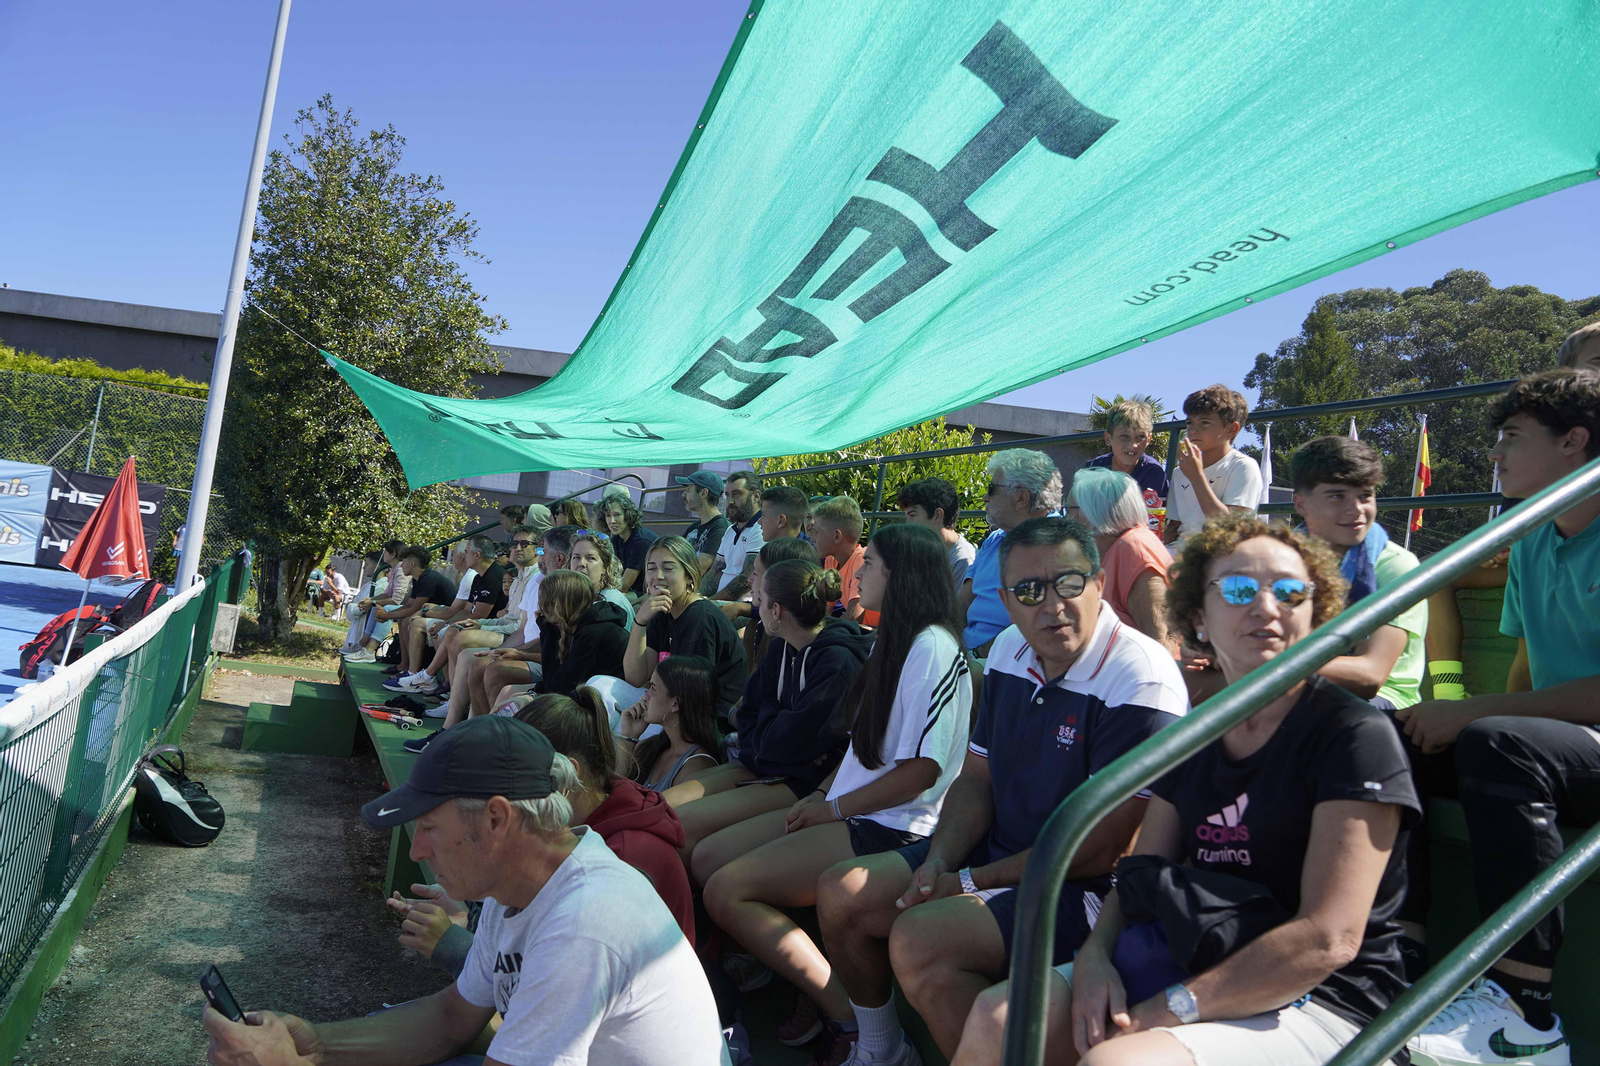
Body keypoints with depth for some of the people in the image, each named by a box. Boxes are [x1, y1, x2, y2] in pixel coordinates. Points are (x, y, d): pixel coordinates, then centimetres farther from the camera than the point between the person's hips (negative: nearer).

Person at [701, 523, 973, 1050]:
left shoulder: (934, 647, -16)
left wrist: (836, 809, -13)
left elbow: (923, 768, -19)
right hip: (847, 811, 10)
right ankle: (807, 987, 1)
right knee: (707, 855, 2)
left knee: (725, 891, -18)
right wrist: (821, 793, 5)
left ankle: (845, 1012, -8)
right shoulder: (891, 640, 15)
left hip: (890, 828, -10)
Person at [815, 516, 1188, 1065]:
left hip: (1086, 888, -8)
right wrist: (938, 861, -8)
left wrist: (970, 883, -17)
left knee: (918, 940, -28)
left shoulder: (1141, 682, -22)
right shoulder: (1009, 651, 3)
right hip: (994, 851, 8)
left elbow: (1101, 848, -22)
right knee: (840, 894, 3)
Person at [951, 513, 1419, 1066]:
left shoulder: (1355, 735, -13)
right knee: (997, 1016, -9)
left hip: (1322, 1000, -6)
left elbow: (1328, 940, -20)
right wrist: (1094, 954, -12)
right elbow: (1141, 875, 10)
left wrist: (1163, 1012, -21)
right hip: (1197, 968, 6)